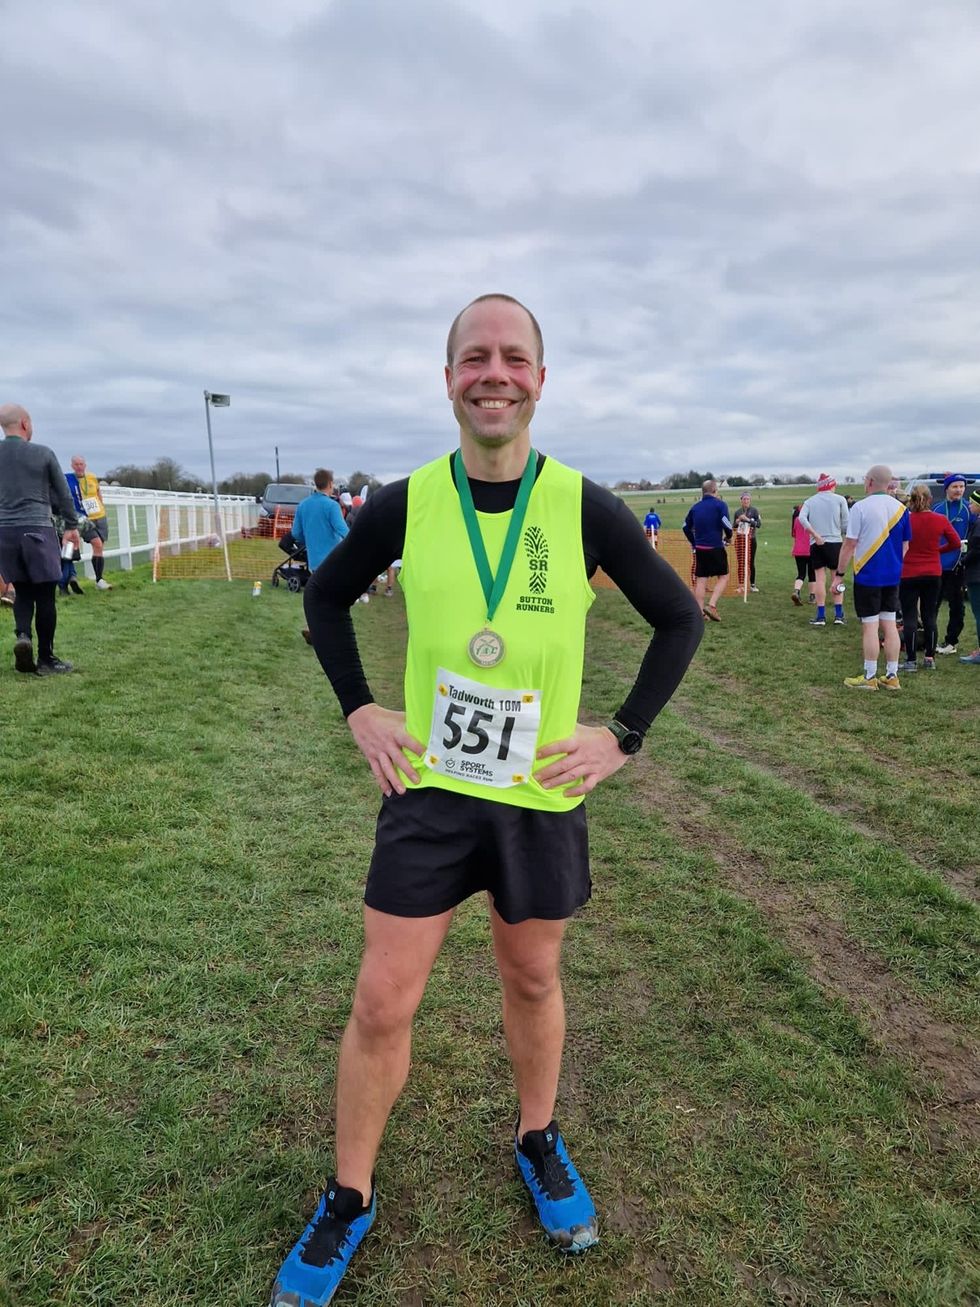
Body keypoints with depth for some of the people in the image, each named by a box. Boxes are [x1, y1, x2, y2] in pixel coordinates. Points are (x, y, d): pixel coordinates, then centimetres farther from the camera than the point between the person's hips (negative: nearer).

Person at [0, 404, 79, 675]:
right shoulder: (43, 453, -1)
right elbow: (63, 494, 6)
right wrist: (71, 526, 18)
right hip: (37, 530, -3)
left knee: (23, 591, 17)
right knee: (45, 595, 3)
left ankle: (22, 635, -9)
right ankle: (46, 660, 7)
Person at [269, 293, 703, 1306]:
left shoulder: (584, 507, -10)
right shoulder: (407, 502, -6)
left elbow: (680, 619, 1)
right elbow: (326, 594, 10)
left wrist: (623, 736, -5)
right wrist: (358, 710, 1)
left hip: (541, 798, 0)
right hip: (428, 788, 1)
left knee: (532, 981, 19)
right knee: (382, 1003, 7)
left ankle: (538, 1145, 47)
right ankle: (348, 1201, 32)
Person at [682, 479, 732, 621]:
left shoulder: (695, 507, 10)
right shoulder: (720, 504, -6)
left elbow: (686, 527, 13)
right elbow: (726, 524, -17)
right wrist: (729, 537, 3)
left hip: (699, 549, 5)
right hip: (716, 548, -5)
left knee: (700, 580, 7)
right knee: (723, 577, 7)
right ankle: (712, 606, -10)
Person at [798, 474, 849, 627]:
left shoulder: (810, 501, 8)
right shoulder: (839, 499, 2)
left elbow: (802, 518, -10)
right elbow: (846, 524, -2)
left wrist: (816, 535, -10)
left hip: (816, 544, 2)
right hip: (834, 542, -2)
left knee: (820, 578, 4)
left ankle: (821, 616, 2)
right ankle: (838, 614, 5)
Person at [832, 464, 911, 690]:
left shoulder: (861, 507, -13)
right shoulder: (901, 508, 5)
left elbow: (849, 545, -13)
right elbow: (905, 545, 11)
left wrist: (839, 574, -5)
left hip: (868, 576, -5)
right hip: (892, 576, 5)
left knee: (870, 626, 0)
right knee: (889, 624, 11)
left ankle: (869, 678, 7)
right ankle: (891, 676, 16)